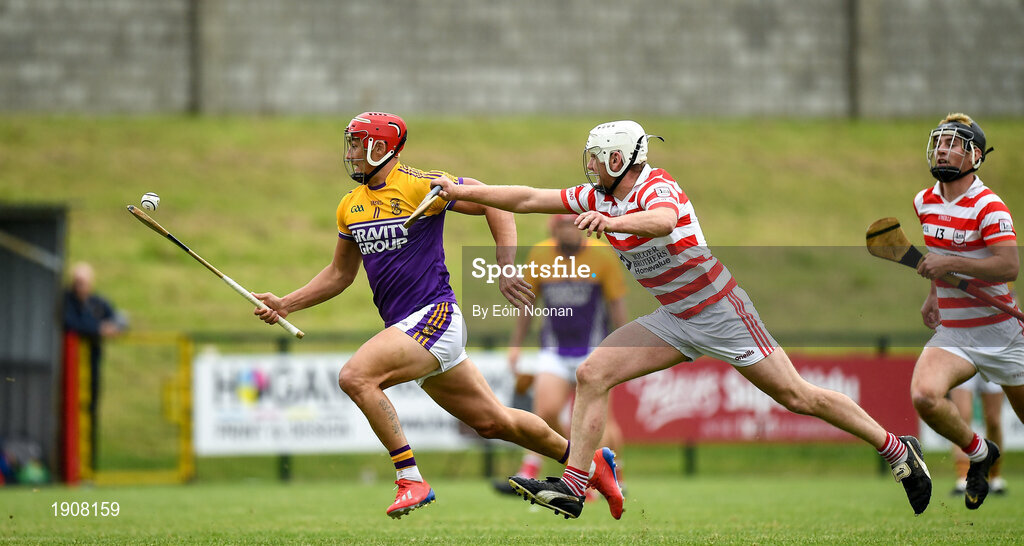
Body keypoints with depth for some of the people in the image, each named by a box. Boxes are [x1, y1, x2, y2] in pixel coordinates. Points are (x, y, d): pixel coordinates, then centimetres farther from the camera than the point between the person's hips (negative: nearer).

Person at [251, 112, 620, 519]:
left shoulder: (420, 186, -10)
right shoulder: (351, 206, 13)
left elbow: (495, 202, -5)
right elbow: (340, 274, 25)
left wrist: (507, 271, -12)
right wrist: (286, 305, 14)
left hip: (434, 315, -8)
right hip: (403, 328, 8)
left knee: (355, 376, -25)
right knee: (492, 421, 12)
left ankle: (411, 480, -21)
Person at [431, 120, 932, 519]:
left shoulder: (658, 187, -20)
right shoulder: (599, 198, 3)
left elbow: (664, 221, -44)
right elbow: (529, 199, 6)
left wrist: (611, 222, -60)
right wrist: (460, 191, 2)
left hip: (721, 311, -7)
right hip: (675, 320, 7)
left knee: (798, 397, -4)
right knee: (591, 375, -8)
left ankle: (897, 449, 11)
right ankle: (572, 488, -10)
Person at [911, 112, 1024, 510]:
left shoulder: (988, 206, -15)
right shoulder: (924, 202, 6)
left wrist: (951, 263, -33)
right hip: (951, 333, 4)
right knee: (924, 396, -24)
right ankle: (978, 454, 1)